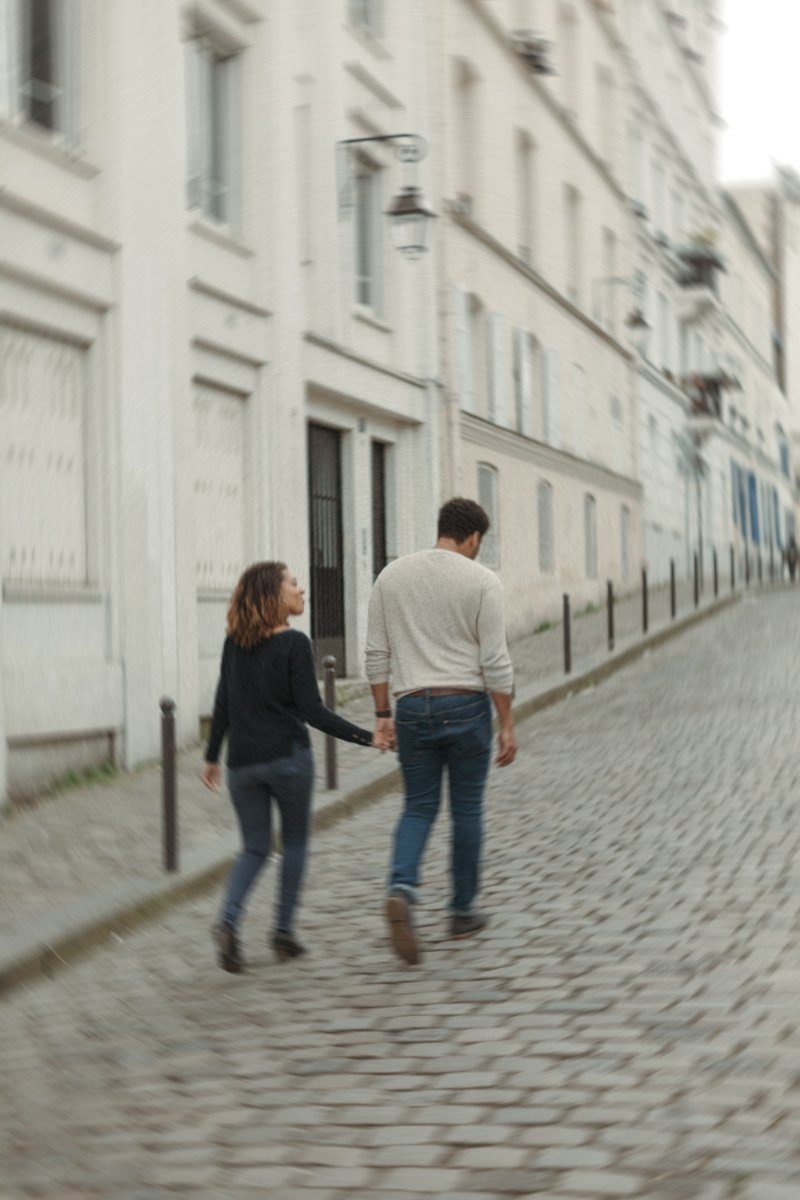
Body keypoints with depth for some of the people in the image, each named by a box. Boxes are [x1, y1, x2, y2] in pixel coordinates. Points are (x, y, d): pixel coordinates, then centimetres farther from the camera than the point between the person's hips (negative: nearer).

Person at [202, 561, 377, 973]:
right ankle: (283, 931, 15)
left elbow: (223, 704, 8)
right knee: (294, 842, 14)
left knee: (254, 848, 12)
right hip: (287, 757, -5)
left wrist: (212, 756, 18)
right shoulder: (294, 644, -11)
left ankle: (228, 921, -9)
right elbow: (312, 712, -14)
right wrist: (367, 737, -11)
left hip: (242, 761, 5)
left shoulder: (234, 644, 5)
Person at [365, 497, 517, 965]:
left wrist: (383, 714, 12)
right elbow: (496, 661, -10)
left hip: (414, 707, 3)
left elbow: (377, 654, 6)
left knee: (418, 808, 11)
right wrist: (508, 725, -4)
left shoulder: (392, 575, 6)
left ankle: (401, 889, -15)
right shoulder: (482, 581, -6)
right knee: (467, 810, 12)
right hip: (467, 706, -3)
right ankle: (463, 911, 21)